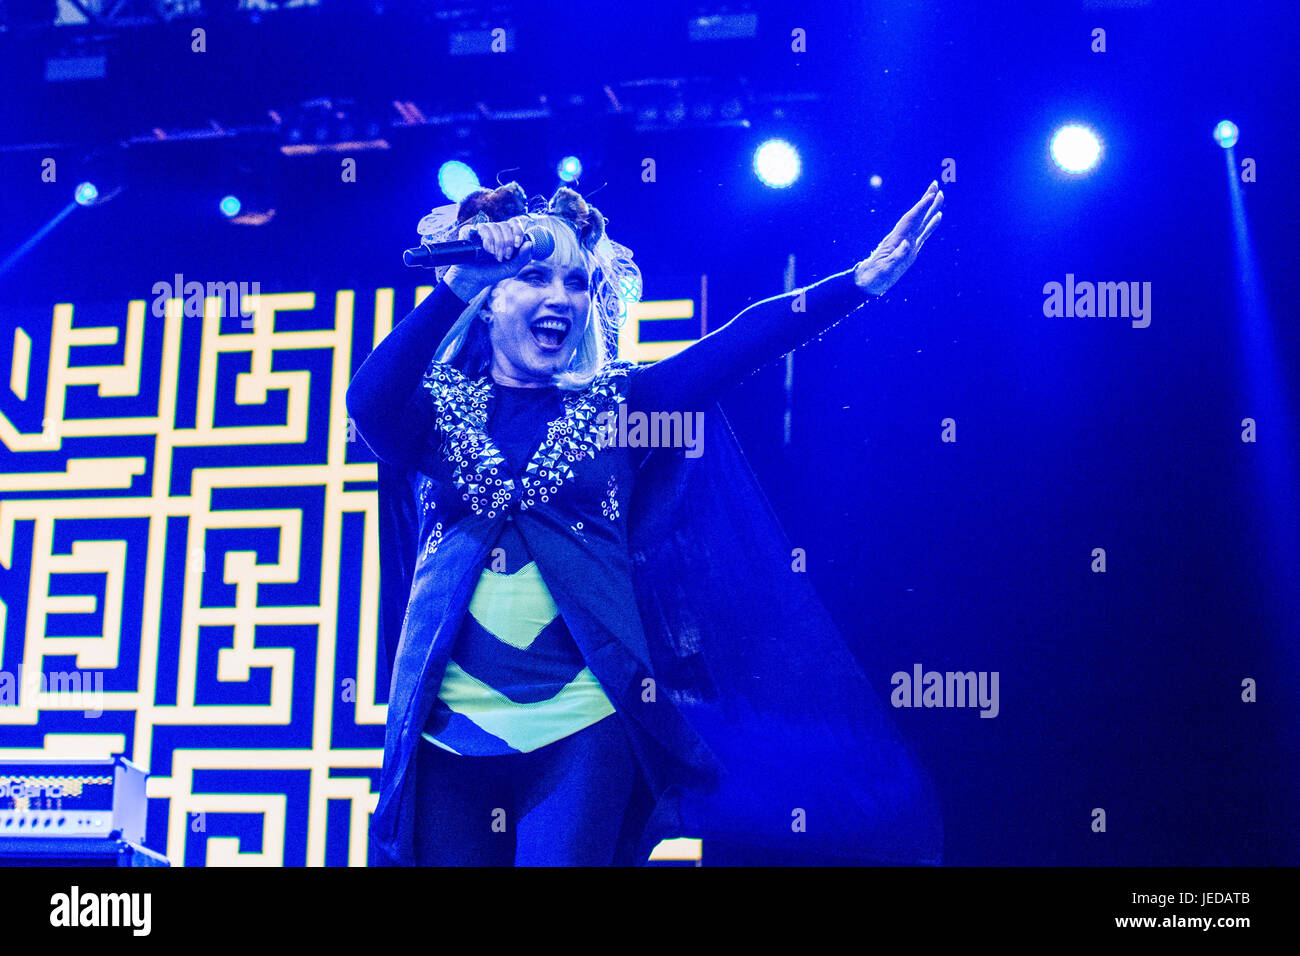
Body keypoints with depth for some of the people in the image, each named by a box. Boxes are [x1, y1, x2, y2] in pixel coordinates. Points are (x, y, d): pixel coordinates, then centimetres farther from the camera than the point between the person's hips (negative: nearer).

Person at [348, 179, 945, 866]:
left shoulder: (612, 404, 9)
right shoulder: (438, 405, 8)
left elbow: (742, 344, -2)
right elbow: (367, 404, -14)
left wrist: (862, 280, -12)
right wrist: (454, 287, -22)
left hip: (580, 729, 0)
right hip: (449, 731, 0)